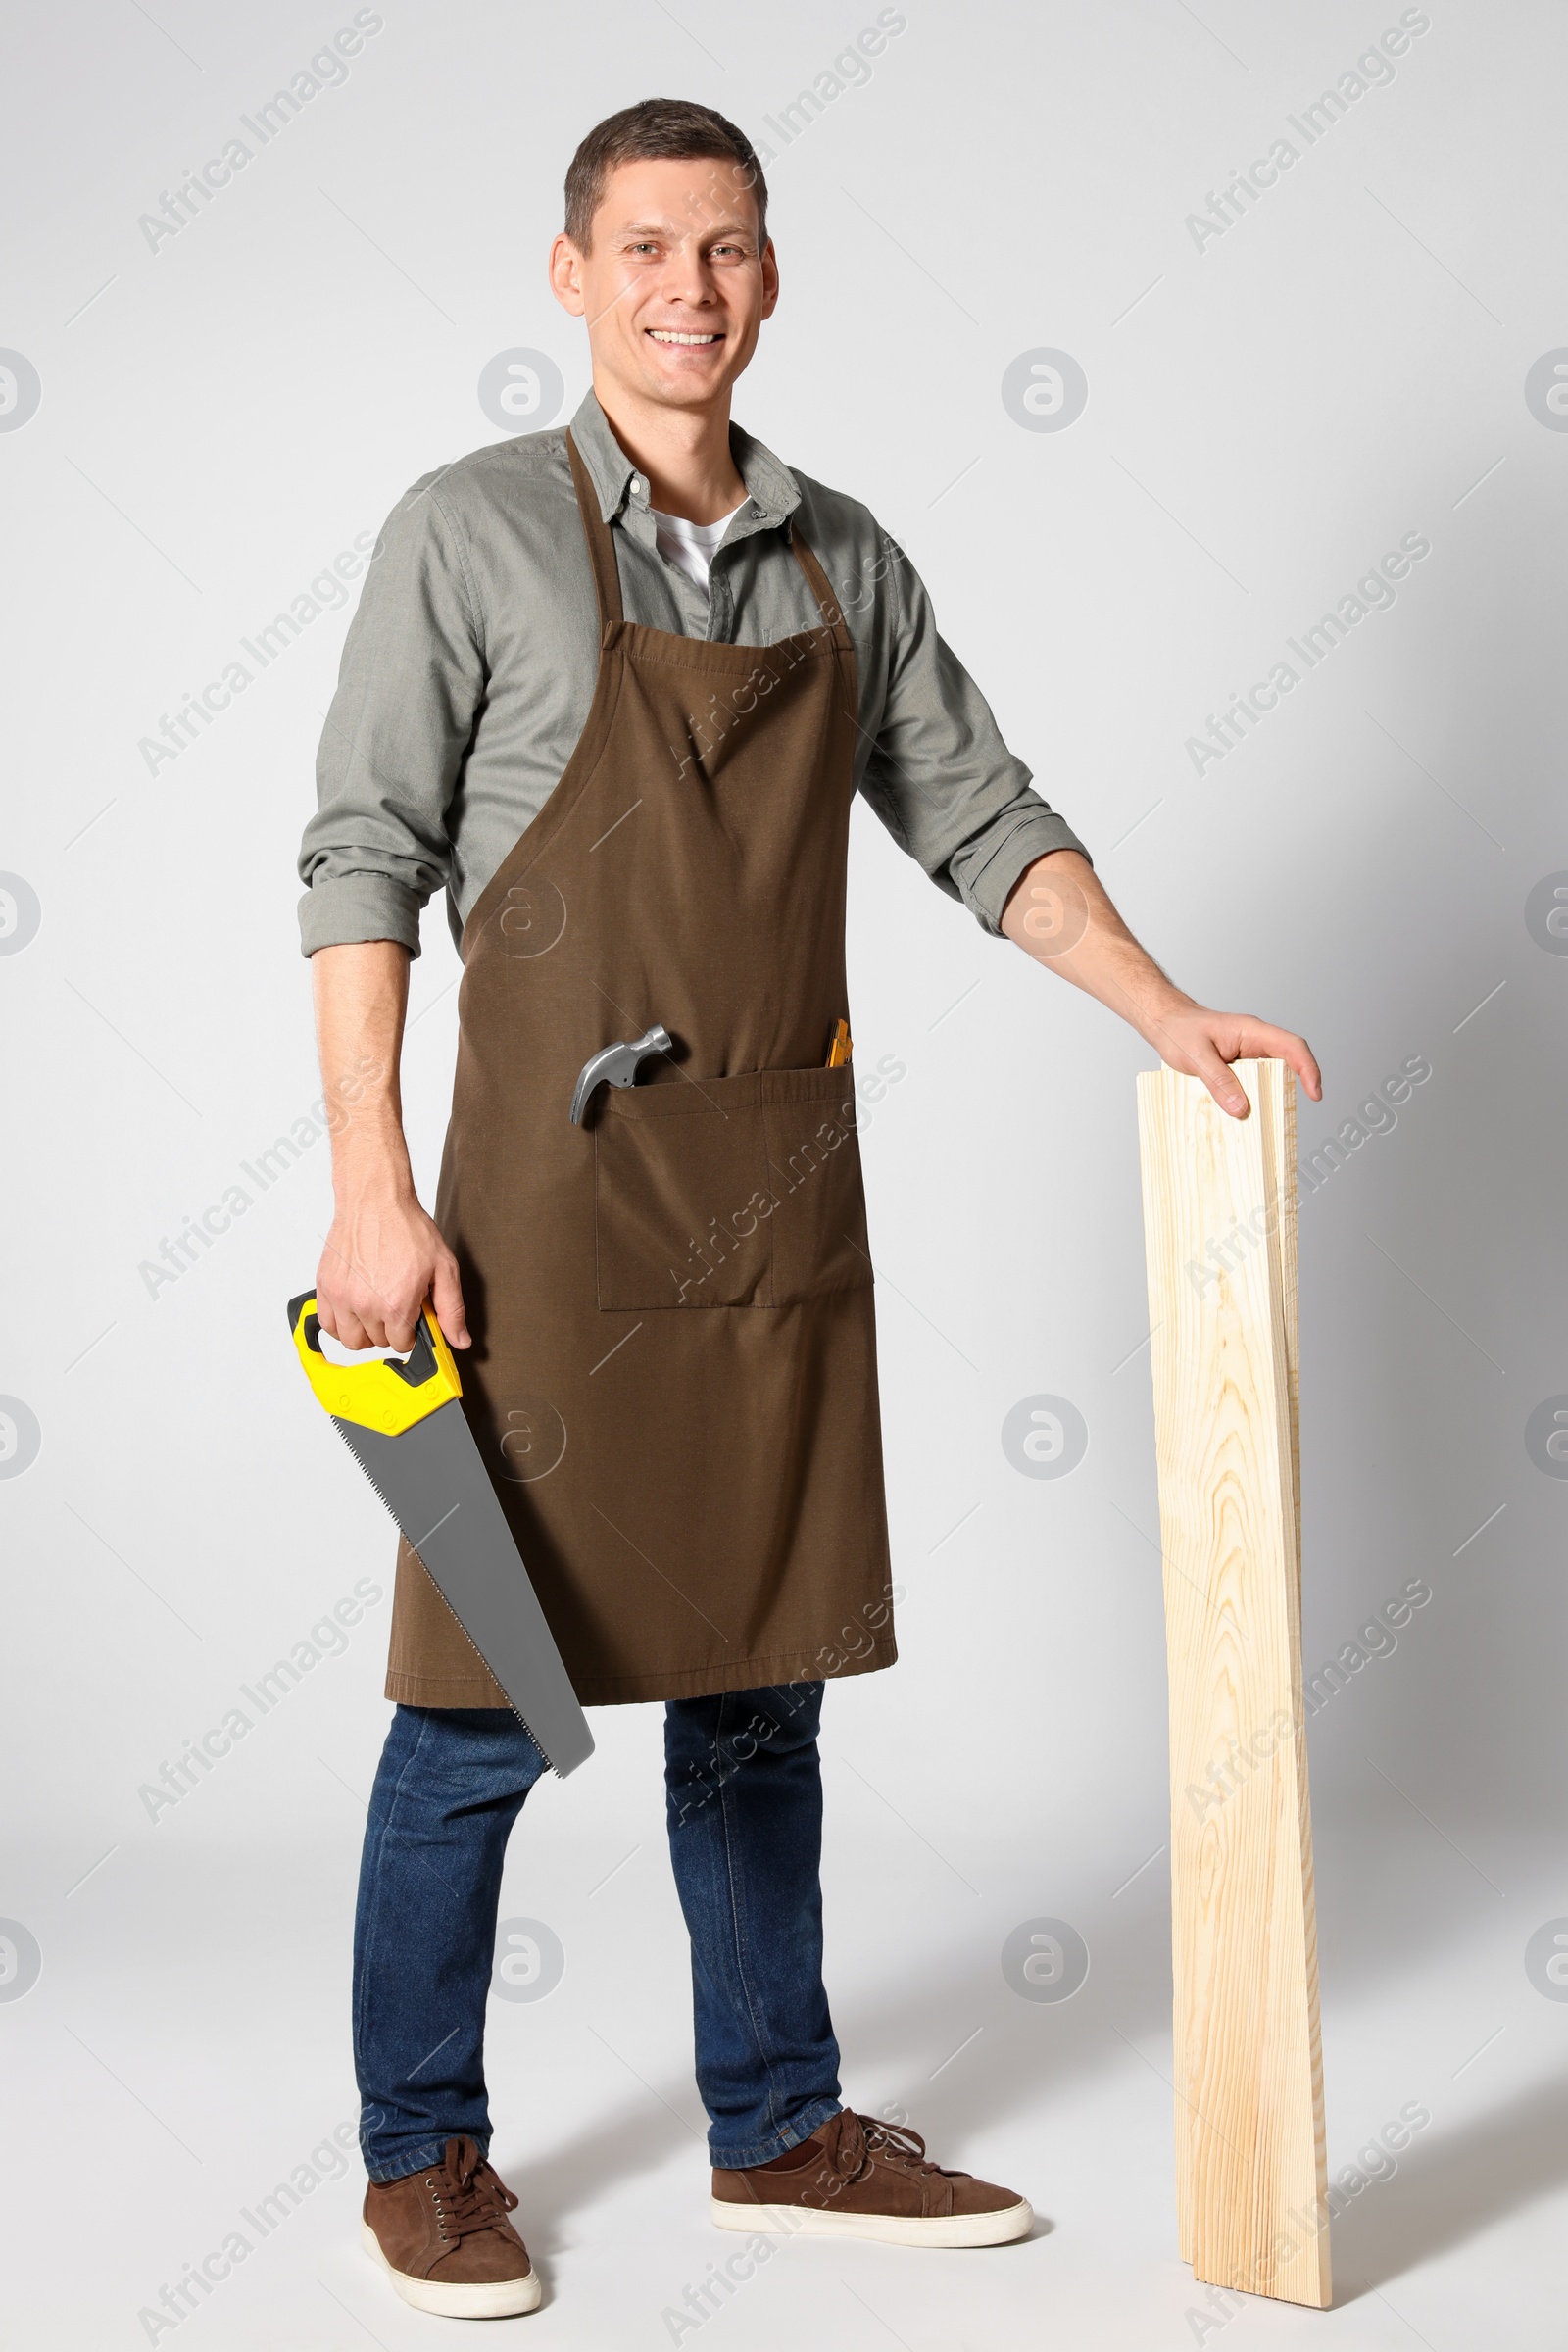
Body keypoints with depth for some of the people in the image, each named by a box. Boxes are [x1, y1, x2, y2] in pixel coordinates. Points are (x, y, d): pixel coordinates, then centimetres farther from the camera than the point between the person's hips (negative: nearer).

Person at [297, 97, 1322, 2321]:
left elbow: (980, 817, 16)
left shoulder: (844, 557, 11)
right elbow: (362, 862, -6)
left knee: (758, 1688, 13)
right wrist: (374, 1189, -13)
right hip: (553, 1196, -5)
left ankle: (781, 2133, 27)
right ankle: (424, 2156, 20)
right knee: (484, 1704, 2)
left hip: (783, 1201, 5)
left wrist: (1167, 1010, 6)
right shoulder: (472, 534, -3)